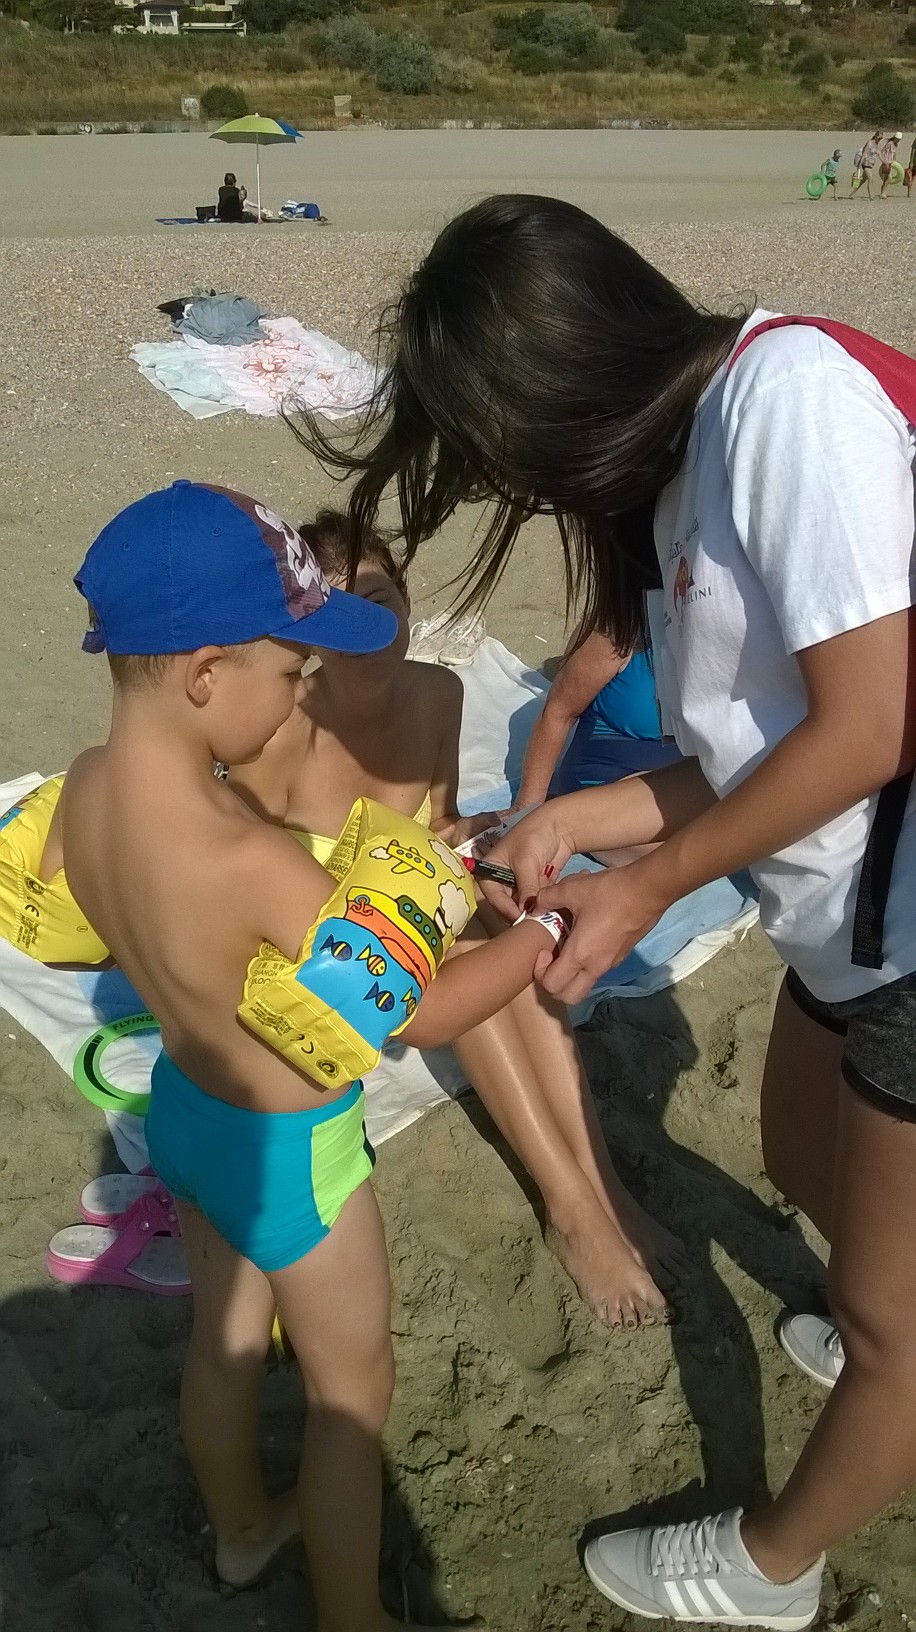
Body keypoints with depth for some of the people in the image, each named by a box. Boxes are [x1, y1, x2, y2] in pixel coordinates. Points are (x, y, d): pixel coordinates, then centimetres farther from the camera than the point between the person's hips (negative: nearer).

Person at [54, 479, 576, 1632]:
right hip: (288, 1151, -8)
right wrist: (549, 930, -18)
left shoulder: (84, 790, -13)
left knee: (224, 1337, 31)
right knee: (352, 1397, 17)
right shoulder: (250, 863, -37)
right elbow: (417, 1015, -28)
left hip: (183, 1108, 8)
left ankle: (242, 1528, 57)